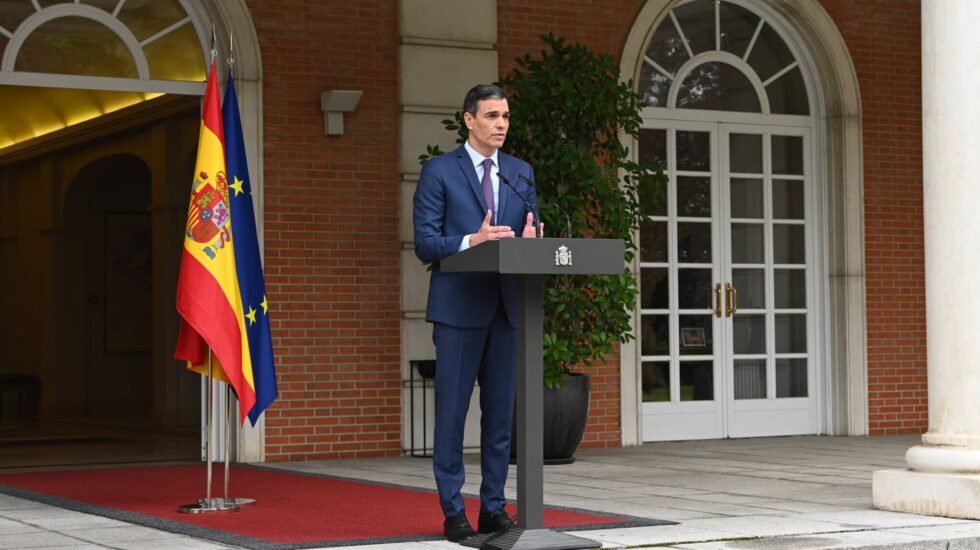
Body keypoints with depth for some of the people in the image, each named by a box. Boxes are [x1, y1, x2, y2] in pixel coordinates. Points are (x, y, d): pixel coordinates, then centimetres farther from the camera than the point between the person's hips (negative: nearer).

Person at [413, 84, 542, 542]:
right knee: (452, 411, -1)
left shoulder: (522, 173, 15)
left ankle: (493, 507, 15)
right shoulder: (439, 172, 0)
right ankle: (453, 512, 5)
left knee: (501, 410, 7)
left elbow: (530, 235, 14)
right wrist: (472, 241, -21)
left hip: (508, 306, 5)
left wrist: (530, 241, -9)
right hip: (459, 307, -4)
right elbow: (424, 243, -6)